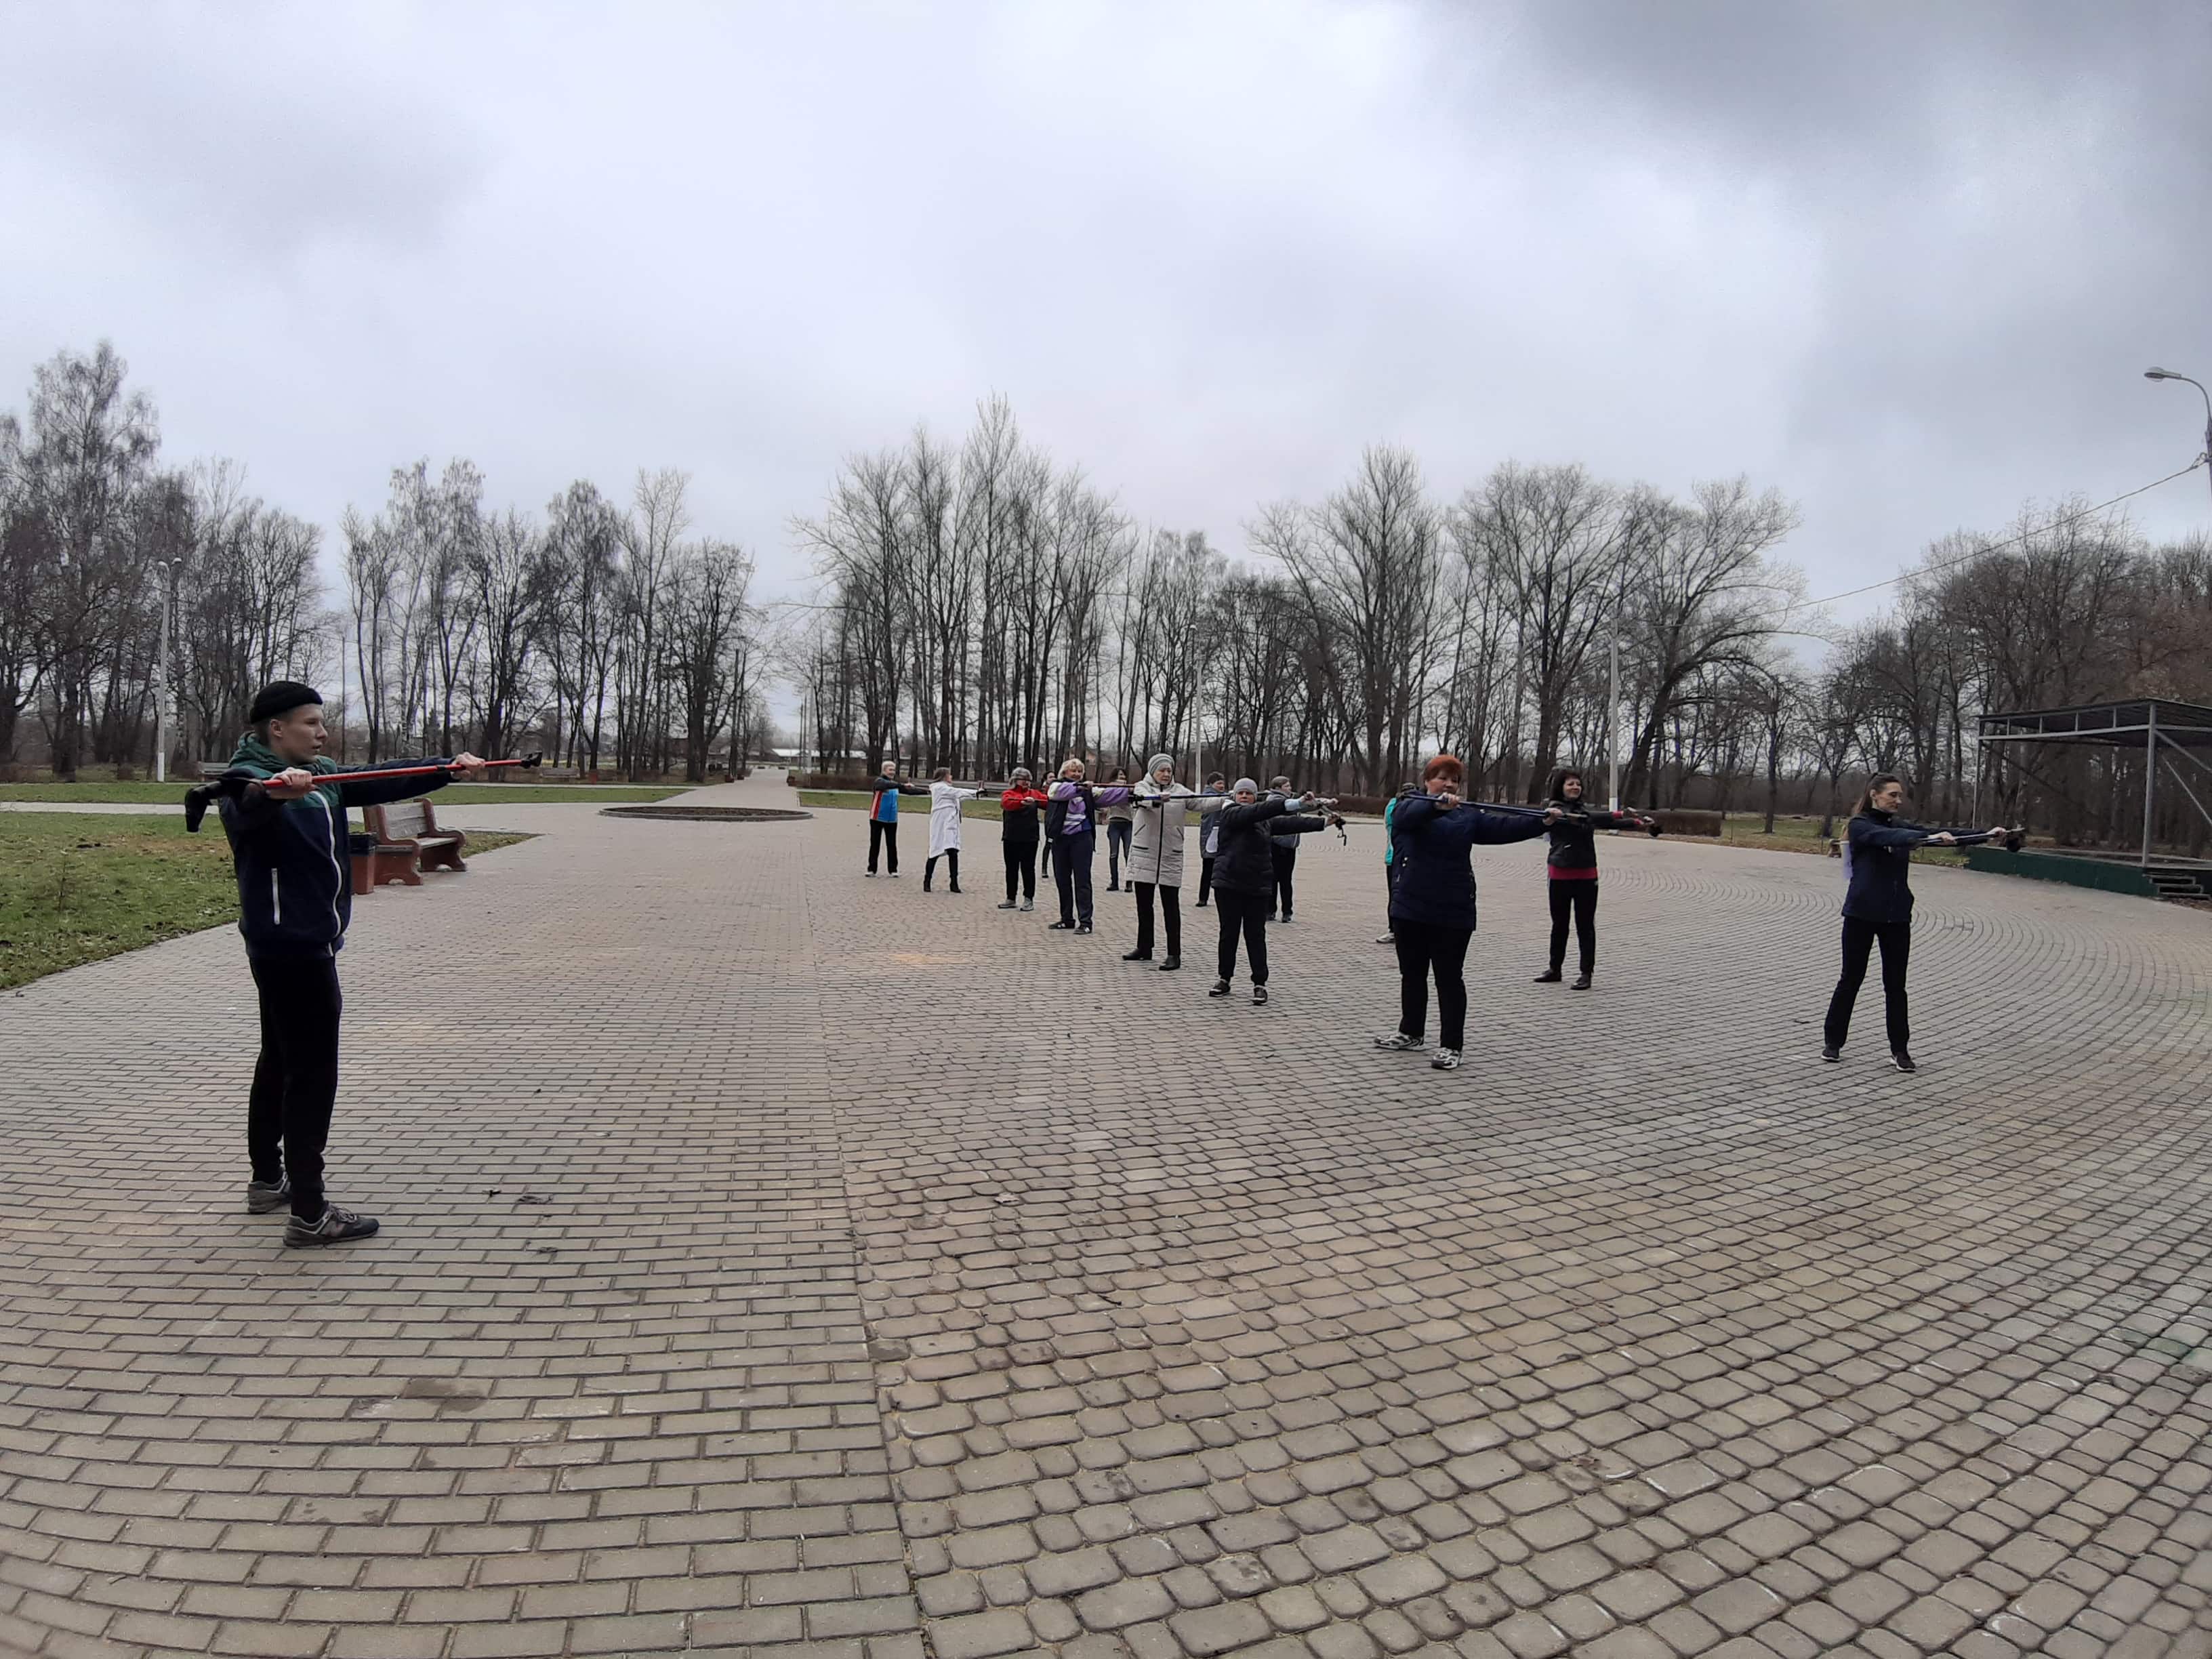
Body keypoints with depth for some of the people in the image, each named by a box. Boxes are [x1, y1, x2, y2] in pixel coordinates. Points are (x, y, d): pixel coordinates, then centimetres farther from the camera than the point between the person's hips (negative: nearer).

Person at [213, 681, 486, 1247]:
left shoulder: (323, 775, 10)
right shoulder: (249, 777, -16)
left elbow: (383, 785, 15)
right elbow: (245, 810, -38)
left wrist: (448, 769, 6)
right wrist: (274, 790, -59)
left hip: (308, 942, 10)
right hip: (288, 945, -10)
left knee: (281, 1062, 19)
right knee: (312, 1073, -8)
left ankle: (266, 1182, 33)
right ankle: (308, 1213, -3)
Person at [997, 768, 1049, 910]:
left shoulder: (1034, 794, 7)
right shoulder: (1009, 794, 0)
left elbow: (1047, 800, -6)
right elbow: (1006, 803, -22)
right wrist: (1023, 801, -40)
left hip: (1030, 838, 0)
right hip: (1011, 838, 0)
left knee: (1028, 869, 2)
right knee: (1011, 868, 9)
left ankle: (1029, 899, 10)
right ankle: (1010, 899, 19)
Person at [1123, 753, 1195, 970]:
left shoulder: (1180, 791, 4)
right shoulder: (1143, 787, 0)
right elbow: (1144, 799, -23)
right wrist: (1159, 799, -46)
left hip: (1171, 857, -1)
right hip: (1143, 855, 1)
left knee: (1171, 907, -2)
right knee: (1144, 905, 11)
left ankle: (1174, 954, -1)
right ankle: (1144, 948, 24)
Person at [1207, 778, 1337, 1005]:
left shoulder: (1265, 821, 14)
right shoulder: (1230, 814, -6)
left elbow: (1289, 823, 16)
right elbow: (1257, 811, -21)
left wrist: (1324, 822, 11)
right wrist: (1294, 804, -31)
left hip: (1258, 887, 4)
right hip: (1228, 884, -4)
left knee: (1256, 935, 4)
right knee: (1229, 933, 6)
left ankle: (1260, 984, 8)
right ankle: (1224, 978, 19)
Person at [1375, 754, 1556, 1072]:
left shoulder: (1468, 816, 9)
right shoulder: (1410, 807, 1)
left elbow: (1503, 827, -3)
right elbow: (1408, 816, -23)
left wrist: (1541, 821, -18)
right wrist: (1437, 805, -43)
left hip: (1453, 912, 0)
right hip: (1410, 908, 1)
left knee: (1449, 978, 2)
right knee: (1412, 974, 14)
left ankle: (1451, 1046, 8)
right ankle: (1410, 1033, 30)